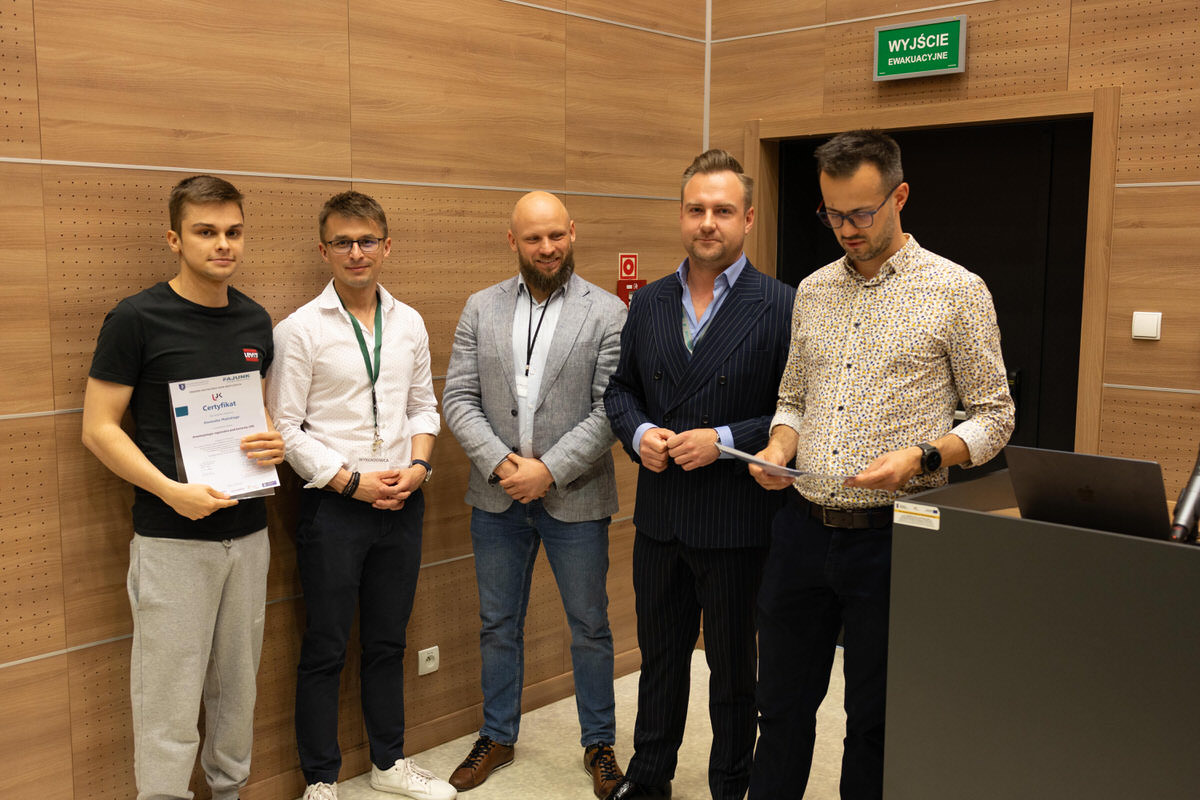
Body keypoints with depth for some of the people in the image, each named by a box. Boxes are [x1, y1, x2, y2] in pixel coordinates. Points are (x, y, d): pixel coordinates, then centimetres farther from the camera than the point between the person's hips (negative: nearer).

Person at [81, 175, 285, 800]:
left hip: (248, 531, 5)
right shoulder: (136, 319, -9)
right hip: (171, 538, -5)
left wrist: (276, 443, -4)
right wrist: (169, 490, -20)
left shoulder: (256, 321, 7)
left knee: (237, 685, 16)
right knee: (170, 701, 1)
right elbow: (98, 427, -8)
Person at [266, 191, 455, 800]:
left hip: (402, 502, 4)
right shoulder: (299, 329, -7)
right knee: (325, 649, 5)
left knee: (387, 642, 16)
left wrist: (418, 465, -4)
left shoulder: (408, 322, 7)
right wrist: (351, 482, -13)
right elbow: (284, 427, -8)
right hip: (332, 505, -4)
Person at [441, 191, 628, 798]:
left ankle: (599, 743, 29)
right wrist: (499, 462, -13)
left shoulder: (608, 313, -5)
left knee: (589, 627, 10)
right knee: (498, 624, 16)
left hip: (575, 498, -3)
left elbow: (611, 408, -11)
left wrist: (549, 470, -17)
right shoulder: (481, 309, 4)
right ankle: (497, 737, 34)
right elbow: (458, 399, 0)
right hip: (497, 497, 3)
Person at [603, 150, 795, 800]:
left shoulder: (781, 307, -9)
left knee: (733, 664, 12)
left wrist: (724, 441, -19)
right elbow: (620, 388, 14)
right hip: (659, 516, 5)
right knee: (659, 652, 20)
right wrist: (638, 433, -6)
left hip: (735, 522, -4)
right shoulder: (649, 302, 7)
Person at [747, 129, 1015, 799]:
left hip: (888, 535, -4)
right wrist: (781, 446, -3)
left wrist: (920, 458, -19)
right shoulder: (813, 290, 10)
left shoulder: (957, 290, -5)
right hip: (804, 528, 4)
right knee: (782, 705, 14)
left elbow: (994, 416, -2)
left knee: (876, 721, 10)